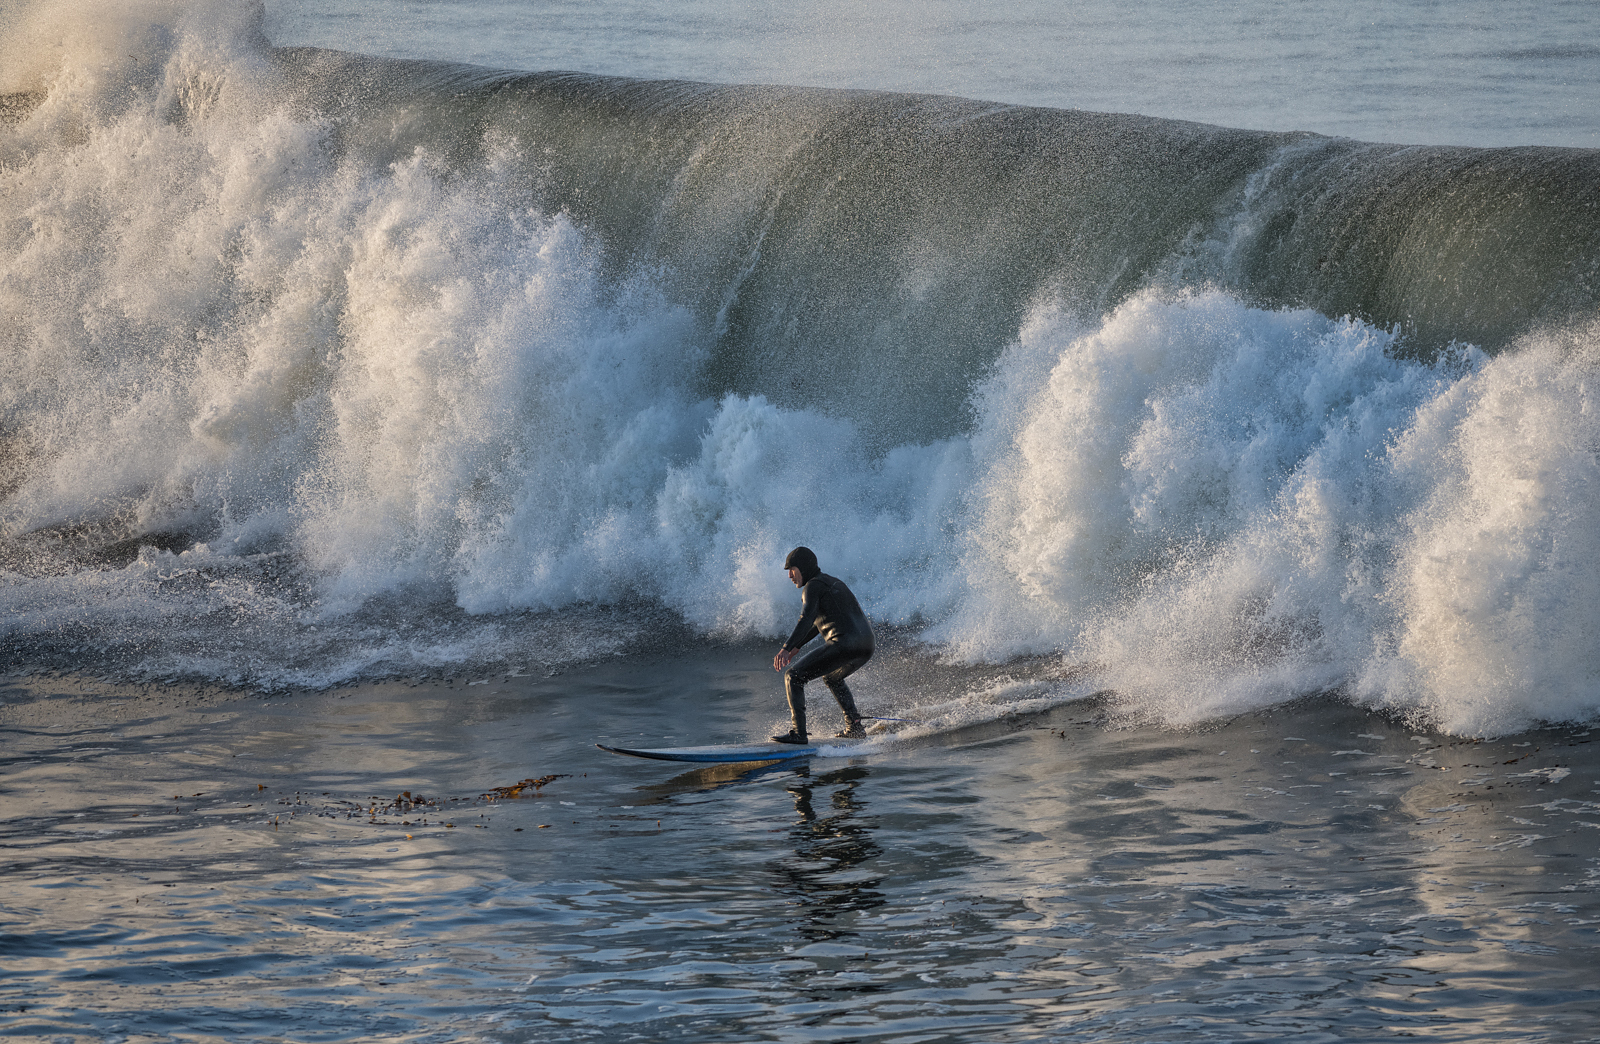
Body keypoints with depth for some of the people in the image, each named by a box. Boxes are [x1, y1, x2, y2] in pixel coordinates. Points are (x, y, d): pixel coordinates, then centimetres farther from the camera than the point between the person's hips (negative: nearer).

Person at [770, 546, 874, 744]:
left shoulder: (812, 587, -3)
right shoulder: (834, 583, 27)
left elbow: (807, 620, -20)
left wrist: (786, 648, -30)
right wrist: (797, 646, 40)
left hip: (843, 644, -9)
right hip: (866, 647, 9)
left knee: (793, 677, -3)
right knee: (831, 677, 38)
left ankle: (798, 733, -14)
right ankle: (854, 726, 29)